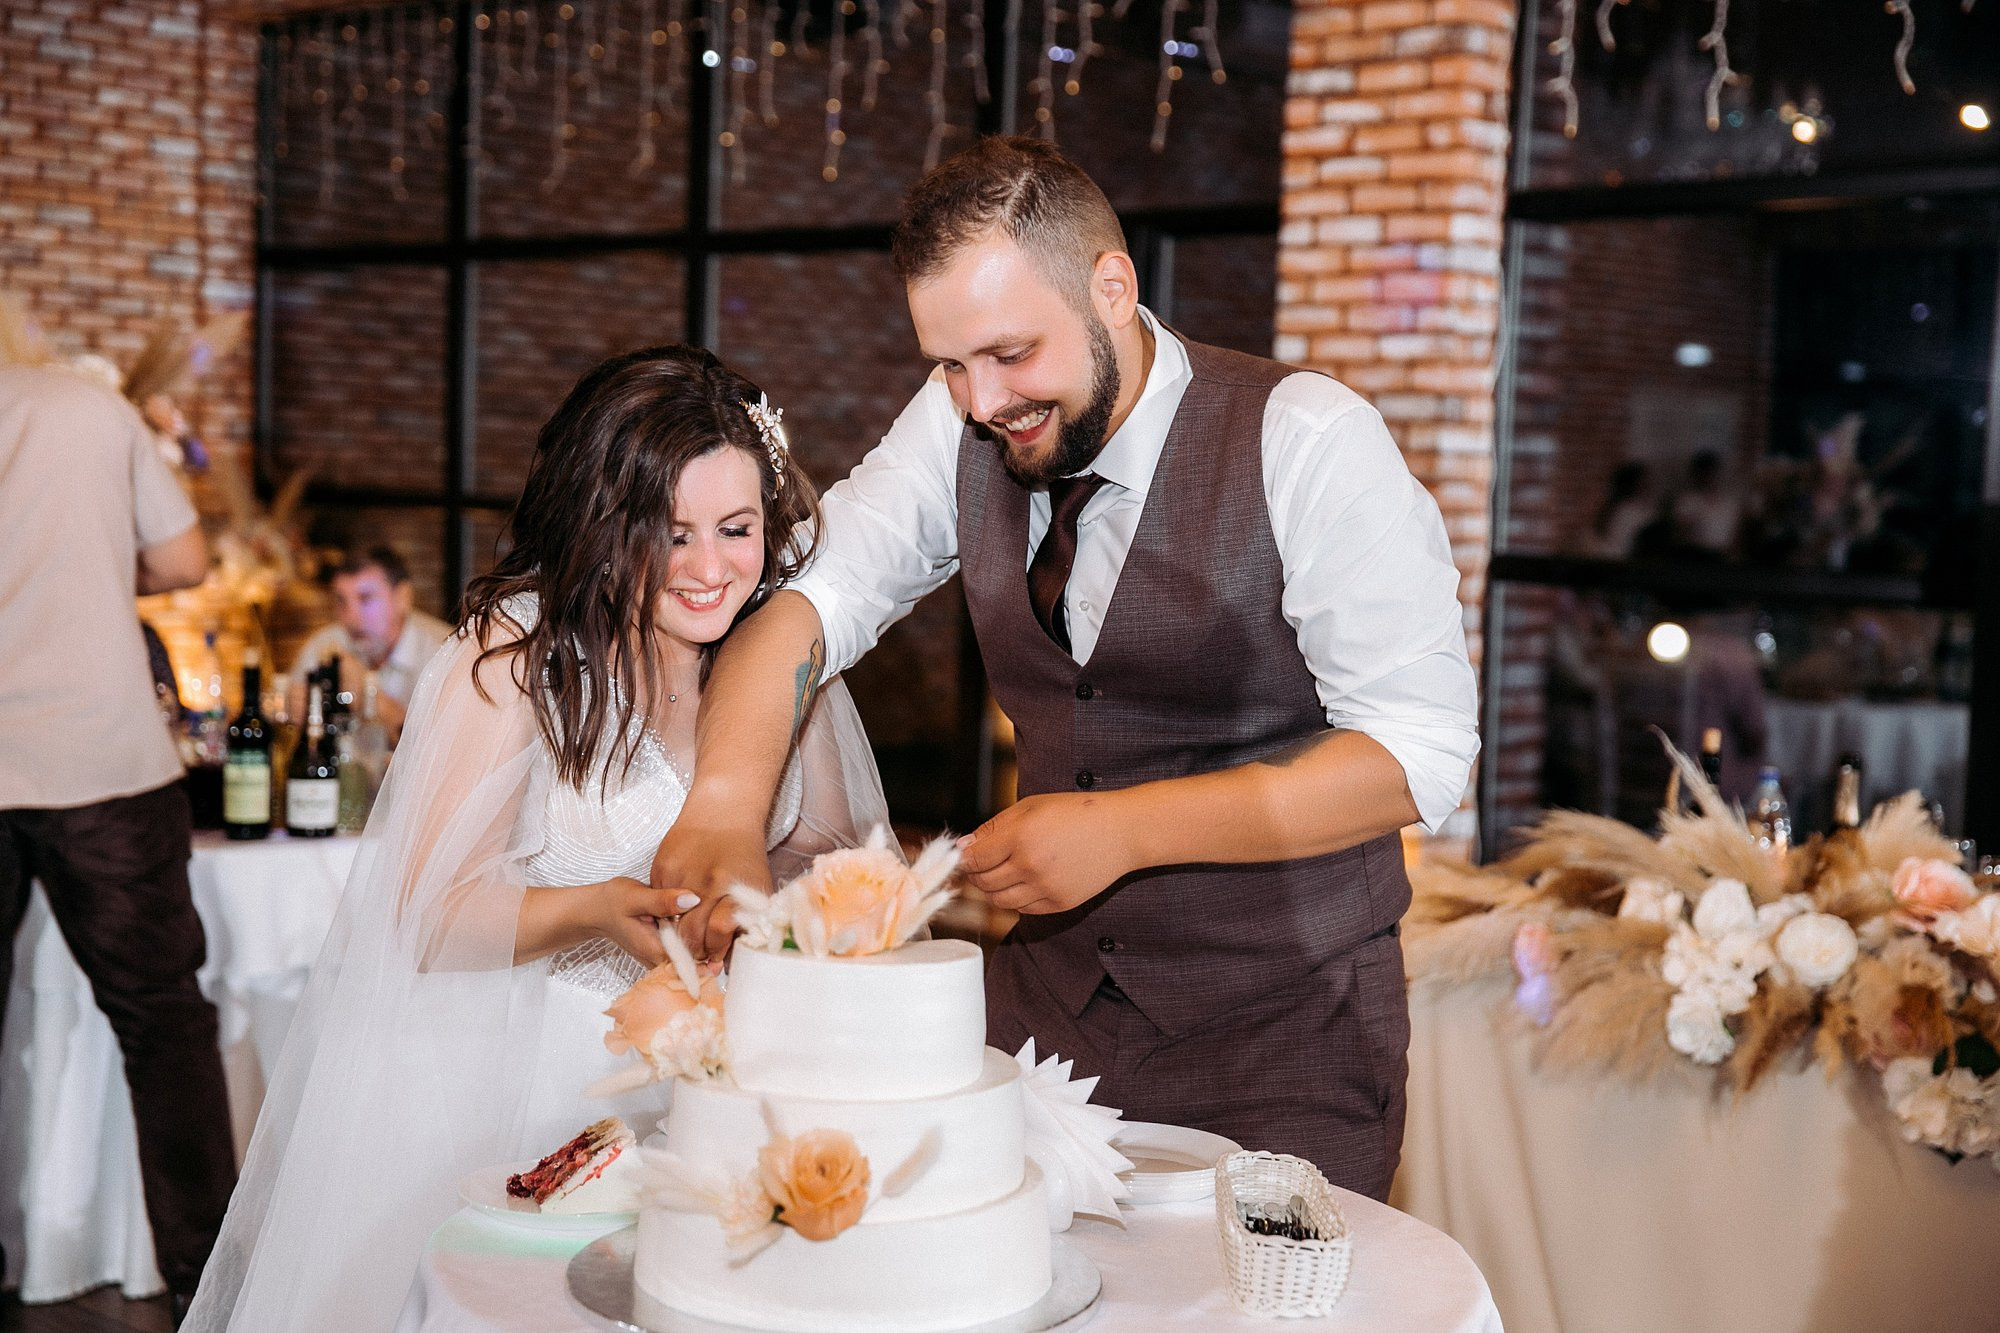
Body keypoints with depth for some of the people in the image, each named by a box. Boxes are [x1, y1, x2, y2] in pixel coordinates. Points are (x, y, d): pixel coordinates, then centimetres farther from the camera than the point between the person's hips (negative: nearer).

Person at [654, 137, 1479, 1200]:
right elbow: (802, 596, -5)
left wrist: (1122, 829, -27)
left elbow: (1418, 753, -20)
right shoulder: (960, 428, -3)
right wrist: (725, 804, -25)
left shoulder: (1309, 444, -18)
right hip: (1053, 992, 4)